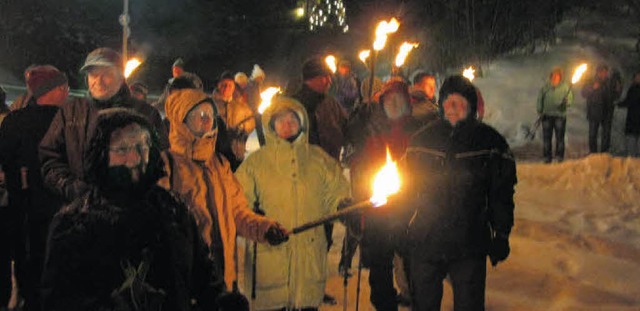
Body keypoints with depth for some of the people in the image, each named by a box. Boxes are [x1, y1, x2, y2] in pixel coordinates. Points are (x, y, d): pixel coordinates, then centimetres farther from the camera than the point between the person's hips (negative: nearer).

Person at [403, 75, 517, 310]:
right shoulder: (422, 139, 4)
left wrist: (501, 234, 2)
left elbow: (501, 192, 3)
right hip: (425, 240, 2)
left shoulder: (489, 141, -2)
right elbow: (408, 188, 10)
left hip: (470, 246, -2)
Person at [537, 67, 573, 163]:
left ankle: (559, 157, 4)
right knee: (546, 137, 3)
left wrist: (566, 102, -23)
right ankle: (547, 157, 10)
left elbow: (570, 99, -1)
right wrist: (539, 111, 3)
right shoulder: (545, 87, 10)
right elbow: (540, 99, 12)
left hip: (560, 115, -2)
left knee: (560, 137, -2)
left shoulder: (565, 87, 4)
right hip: (547, 115, 2)